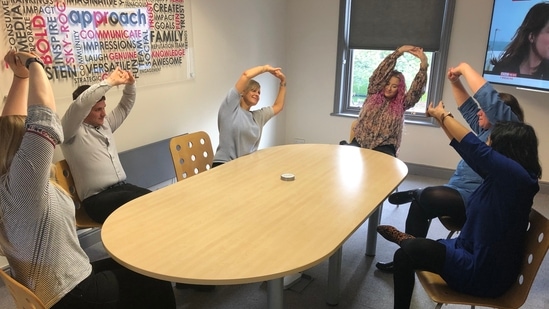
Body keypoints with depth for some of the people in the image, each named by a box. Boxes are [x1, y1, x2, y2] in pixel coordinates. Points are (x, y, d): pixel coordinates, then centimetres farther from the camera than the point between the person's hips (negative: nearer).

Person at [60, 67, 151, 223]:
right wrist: (110, 81, -18)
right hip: (97, 199, -7)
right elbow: (81, 103, -22)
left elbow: (125, 106, 26)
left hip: (122, 187, 7)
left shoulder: (105, 124, 18)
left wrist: (130, 84, 6)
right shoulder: (71, 132, -4)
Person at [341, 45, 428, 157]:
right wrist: (399, 51, -4)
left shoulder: (401, 104, 8)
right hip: (360, 141, 1)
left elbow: (417, 88, -4)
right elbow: (380, 72, 2)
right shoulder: (373, 94, 10)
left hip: (383, 146, 0)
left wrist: (423, 62, -14)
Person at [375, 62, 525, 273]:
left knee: (427, 197, -30)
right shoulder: (488, 130, 16)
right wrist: (456, 83, 10)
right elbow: (468, 108, 25)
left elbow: (490, 99, -24)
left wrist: (464, 68, -15)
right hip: (463, 197, 10)